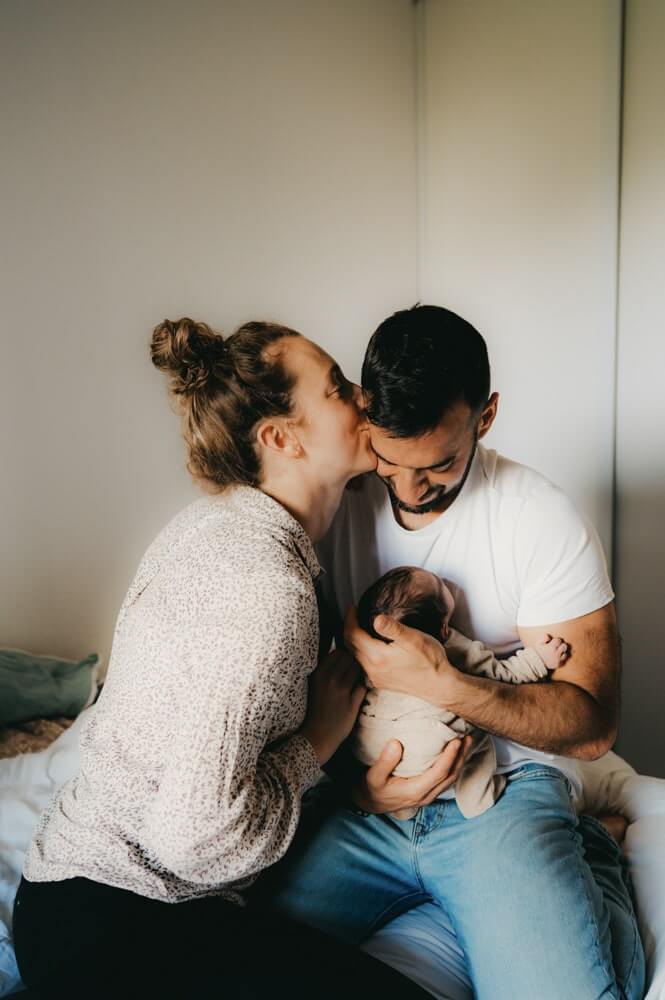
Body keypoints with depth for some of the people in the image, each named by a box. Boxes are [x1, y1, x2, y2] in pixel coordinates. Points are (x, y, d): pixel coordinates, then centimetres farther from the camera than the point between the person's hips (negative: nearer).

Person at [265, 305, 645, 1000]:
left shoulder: (544, 520, -9)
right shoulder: (336, 508, 1)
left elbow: (592, 726, -8)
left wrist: (444, 683, -23)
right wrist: (354, 775, -10)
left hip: (505, 792, -2)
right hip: (370, 794, 3)